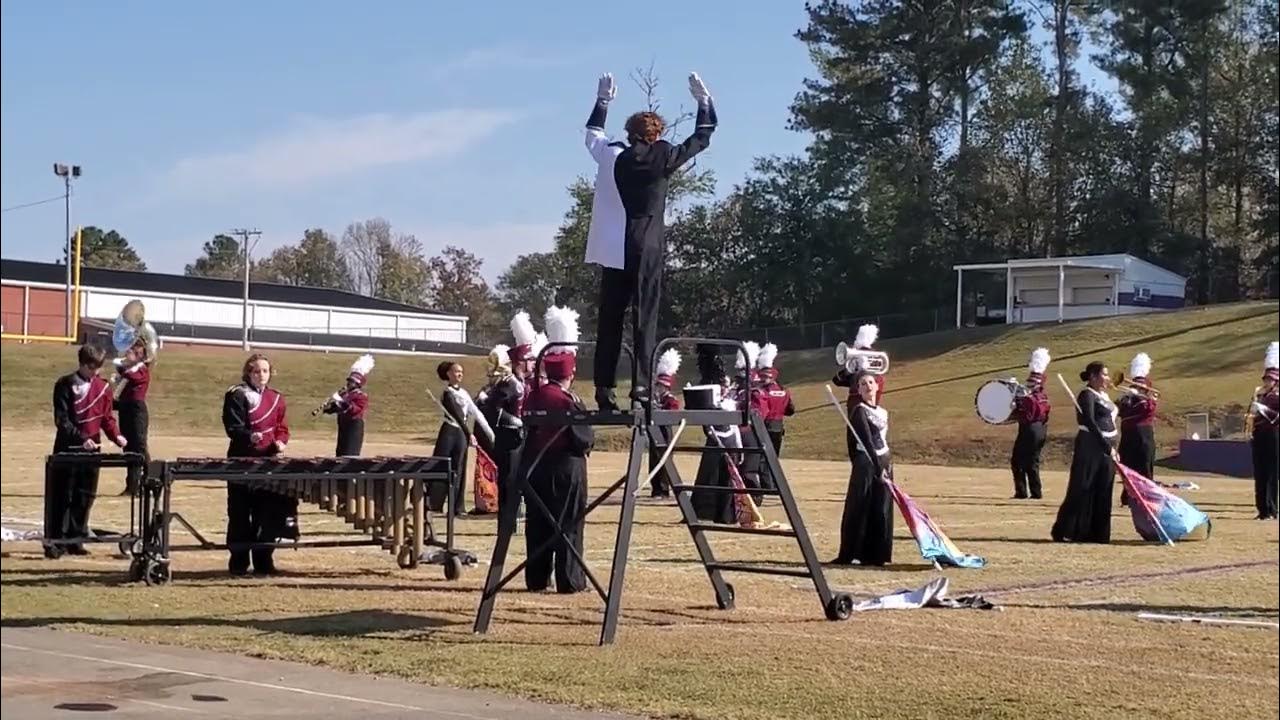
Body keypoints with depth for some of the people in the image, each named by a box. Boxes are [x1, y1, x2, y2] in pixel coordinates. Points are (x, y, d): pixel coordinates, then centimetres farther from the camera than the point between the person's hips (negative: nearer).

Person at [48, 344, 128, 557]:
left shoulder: (104, 387, 7)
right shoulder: (65, 385, -6)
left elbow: (107, 417, 11)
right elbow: (61, 420, -12)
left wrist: (116, 436, -7)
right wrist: (81, 438, -24)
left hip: (92, 450, 4)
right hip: (67, 450, -4)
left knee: (85, 497, 6)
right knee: (61, 497, -1)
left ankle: (75, 540, 13)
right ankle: (54, 541, 4)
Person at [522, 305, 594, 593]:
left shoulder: (535, 396, 3)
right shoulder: (569, 401, -15)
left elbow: (530, 430, 11)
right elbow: (585, 439, -15)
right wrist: (588, 442, 5)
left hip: (537, 468, 6)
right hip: (567, 469, -6)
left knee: (538, 523, 10)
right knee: (569, 524, 1)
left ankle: (537, 578, 14)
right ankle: (570, 580, 2)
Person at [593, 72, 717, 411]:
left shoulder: (617, 158, 7)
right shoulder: (662, 157, -3)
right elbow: (701, 138, 9)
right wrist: (703, 101, 22)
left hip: (615, 246, 4)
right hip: (648, 246, -4)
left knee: (610, 317, 6)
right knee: (645, 316, -4)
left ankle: (604, 391, 5)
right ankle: (641, 386, -11)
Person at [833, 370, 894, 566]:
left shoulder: (883, 412, 15)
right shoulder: (859, 411, -8)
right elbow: (867, 441, -16)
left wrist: (888, 465, 10)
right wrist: (878, 467, -23)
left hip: (884, 463, 7)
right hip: (866, 463, -7)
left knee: (881, 510, 6)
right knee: (859, 508, -5)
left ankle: (875, 554, 12)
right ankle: (847, 555, -1)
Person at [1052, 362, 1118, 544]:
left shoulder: (1104, 396, 17)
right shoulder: (1087, 395, -10)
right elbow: (1089, 422, -20)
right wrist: (1107, 447, -24)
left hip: (1107, 448, 9)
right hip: (1091, 446, -9)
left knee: (1103, 492, 8)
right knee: (1082, 489, -7)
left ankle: (1097, 532, 14)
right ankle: (1064, 532, -2)